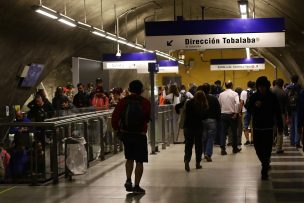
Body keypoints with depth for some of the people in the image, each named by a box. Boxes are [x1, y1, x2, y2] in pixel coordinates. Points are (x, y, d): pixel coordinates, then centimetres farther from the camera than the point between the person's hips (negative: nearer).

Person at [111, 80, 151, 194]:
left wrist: (116, 129, 5)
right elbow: (148, 118, -3)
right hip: (140, 134, -3)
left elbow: (115, 116, -8)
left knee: (129, 158, 21)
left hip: (126, 133, 3)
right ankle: (136, 186, 4)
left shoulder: (123, 101, -5)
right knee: (139, 161, 4)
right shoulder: (145, 103, -10)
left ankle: (128, 180, 9)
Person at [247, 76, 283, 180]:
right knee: (258, 148, 7)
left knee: (267, 149, -7)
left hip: (268, 127, -2)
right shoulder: (254, 97, 1)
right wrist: (255, 106, -19)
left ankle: (264, 171, -3)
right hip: (257, 126, 2)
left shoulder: (272, 97, -3)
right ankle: (265, 163, 35)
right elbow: (249, 109, 2)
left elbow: (277, 112, 1)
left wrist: (280, 126, 1)